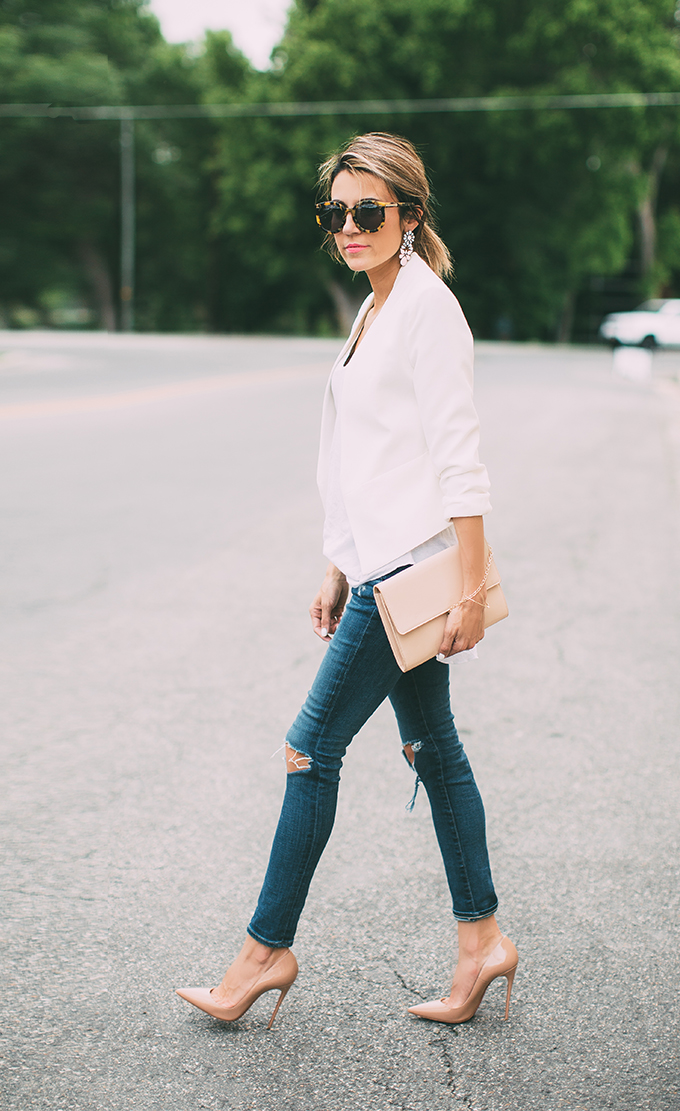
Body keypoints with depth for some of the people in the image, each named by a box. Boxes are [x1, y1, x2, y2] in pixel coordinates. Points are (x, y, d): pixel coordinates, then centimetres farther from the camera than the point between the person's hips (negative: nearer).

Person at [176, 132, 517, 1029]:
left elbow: (458, 457, -17)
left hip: (414, 569, -9)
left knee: (313, 744, -4)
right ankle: (481, 939, 21)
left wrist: (474, 590, -20)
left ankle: (268, 948, 8)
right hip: (382, 567, 9)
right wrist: (338, 572, 19)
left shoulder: (428, 306, -12)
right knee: (430, 745, 12)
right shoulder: (376, 309, 16)